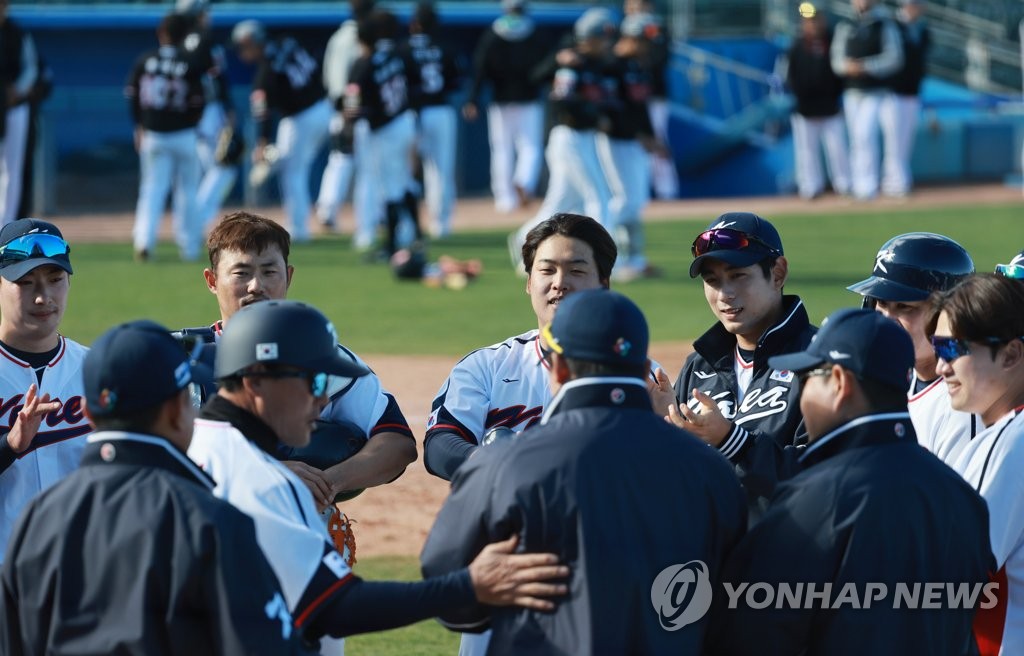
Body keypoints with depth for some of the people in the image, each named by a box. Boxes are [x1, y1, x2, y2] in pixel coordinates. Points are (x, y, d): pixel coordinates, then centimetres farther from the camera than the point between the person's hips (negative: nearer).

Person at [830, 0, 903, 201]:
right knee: (855, 139, 8)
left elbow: (894, 58, -8)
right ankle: (858, 186, 17)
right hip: (851, 91, 5)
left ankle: (868, 186, -19)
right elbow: (836, 58, 11)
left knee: (865, 134, -18)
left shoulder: (885, 24, -1)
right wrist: (847, 66, -13)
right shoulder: (845, 27, 11)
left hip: (874, 91, -5)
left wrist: (865, 66, -18)